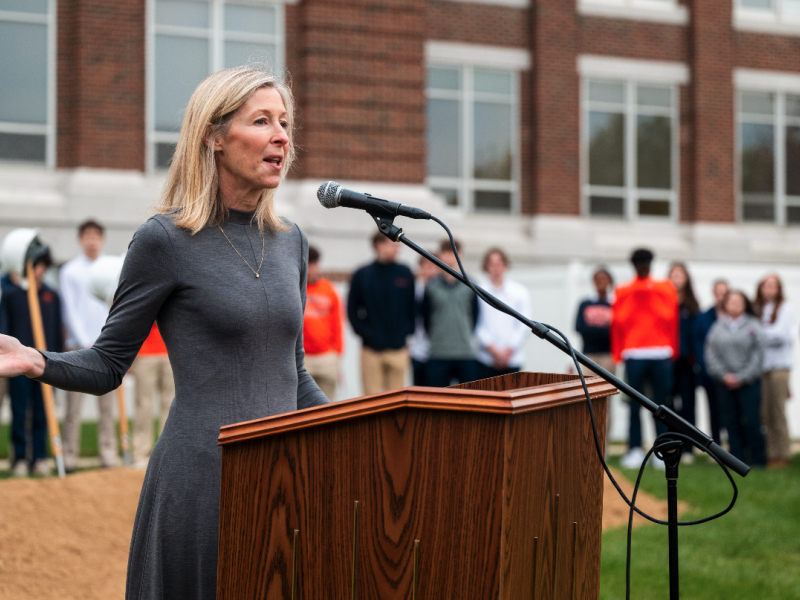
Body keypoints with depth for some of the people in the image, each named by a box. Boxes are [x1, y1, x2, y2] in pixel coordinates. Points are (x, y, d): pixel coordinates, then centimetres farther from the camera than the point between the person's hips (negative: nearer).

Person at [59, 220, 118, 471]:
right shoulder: (70, 271, 3)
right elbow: (69, 311, 0)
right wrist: (85, 342, -8)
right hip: (79, 346, -3)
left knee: (107, 403, 3)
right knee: (74, 405, -4)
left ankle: (109, 454, 7)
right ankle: (70, 456, 0)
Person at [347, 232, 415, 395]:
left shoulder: (405, 274, 6)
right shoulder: (362, 275, 2)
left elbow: (413, 306, 10)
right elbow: (352, 310, 3)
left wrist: (407, 331, -2)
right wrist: (364, 332, -8)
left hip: (398, 349, 1)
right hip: (371, 348, -1)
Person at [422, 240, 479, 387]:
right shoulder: (432, 286, 4)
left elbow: (475, 314, 11)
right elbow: (426, 317, 9)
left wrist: (469, 336, 6)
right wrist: (435, 338, 8)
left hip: (466, 354, 1)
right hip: (438, 354, 0)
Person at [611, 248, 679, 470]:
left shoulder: (665, 288, 11)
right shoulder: (623, 291, 9)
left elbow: (671, 319, 6)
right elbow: (618, 322, 5)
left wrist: (672, 350, -3)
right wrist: (618, 354, 1)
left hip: (661, 354, 0)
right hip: (633, 354, 0)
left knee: (661, 403, 0)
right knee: (635, 404, -2)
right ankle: (635, 449, 2)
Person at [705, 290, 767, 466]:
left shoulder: (754, 326, 2)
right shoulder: (717, 328, 8)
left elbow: (758, 355, -3)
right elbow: (711, 355, 5)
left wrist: (742, 377, -9)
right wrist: (724, 375, -7)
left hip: (748, 383, -2)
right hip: (725, 384, 2)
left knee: (751, 421, -5)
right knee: (731, 422, 3)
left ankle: (757, 458, 5)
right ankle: (737, 459, 9)